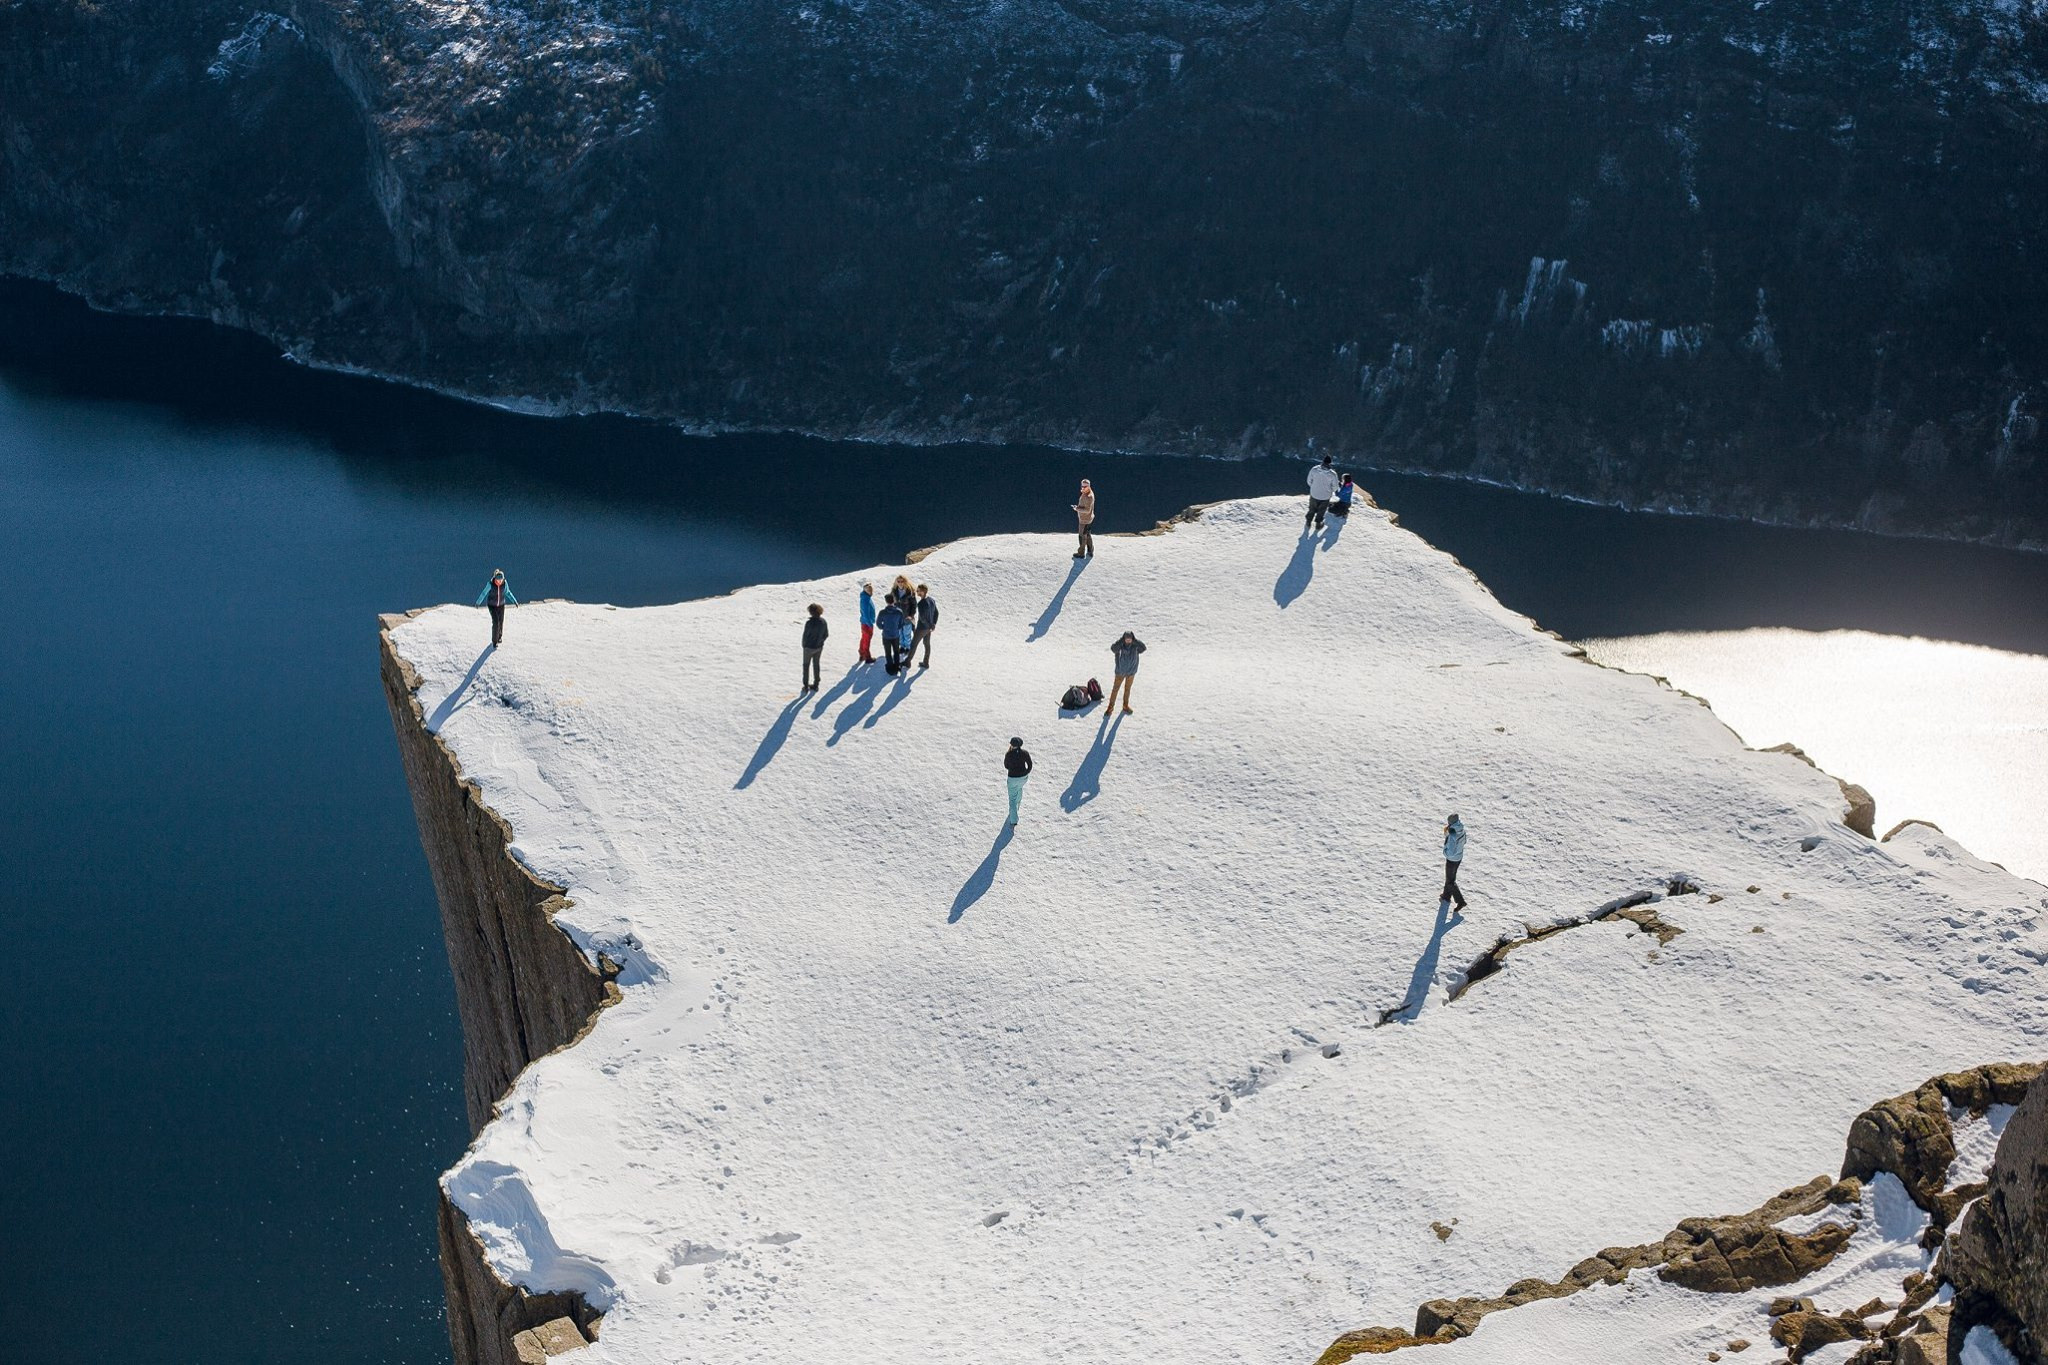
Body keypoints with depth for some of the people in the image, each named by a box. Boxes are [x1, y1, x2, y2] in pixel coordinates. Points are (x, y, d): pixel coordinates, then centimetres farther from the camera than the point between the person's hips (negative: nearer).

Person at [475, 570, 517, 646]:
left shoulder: (505, 583, -17)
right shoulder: (490, 584, -26)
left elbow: (507, 592, 0)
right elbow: (484, 593, -13)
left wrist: (514, 601, 3)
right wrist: (478, 602, -8)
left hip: (501, 604, 3)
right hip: (492, 604, -3)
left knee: (501, 621, 14)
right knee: (495, 622, -12)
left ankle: (499, 636, 43)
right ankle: (494, 641, 2)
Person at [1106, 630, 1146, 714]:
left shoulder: (1135, 645, -14)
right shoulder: (1119, 644, -20)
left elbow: (1143, 648, -31)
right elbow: (1113, 648, -40)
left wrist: (1134, 639, -32)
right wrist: (1122, 639, -38)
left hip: (1131, 672, 2)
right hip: (1120, 671, -2)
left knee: (1127, 689, 18)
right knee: (1115, 689, 5)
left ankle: (1125, 706, 36)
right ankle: (1110, 707, 19)